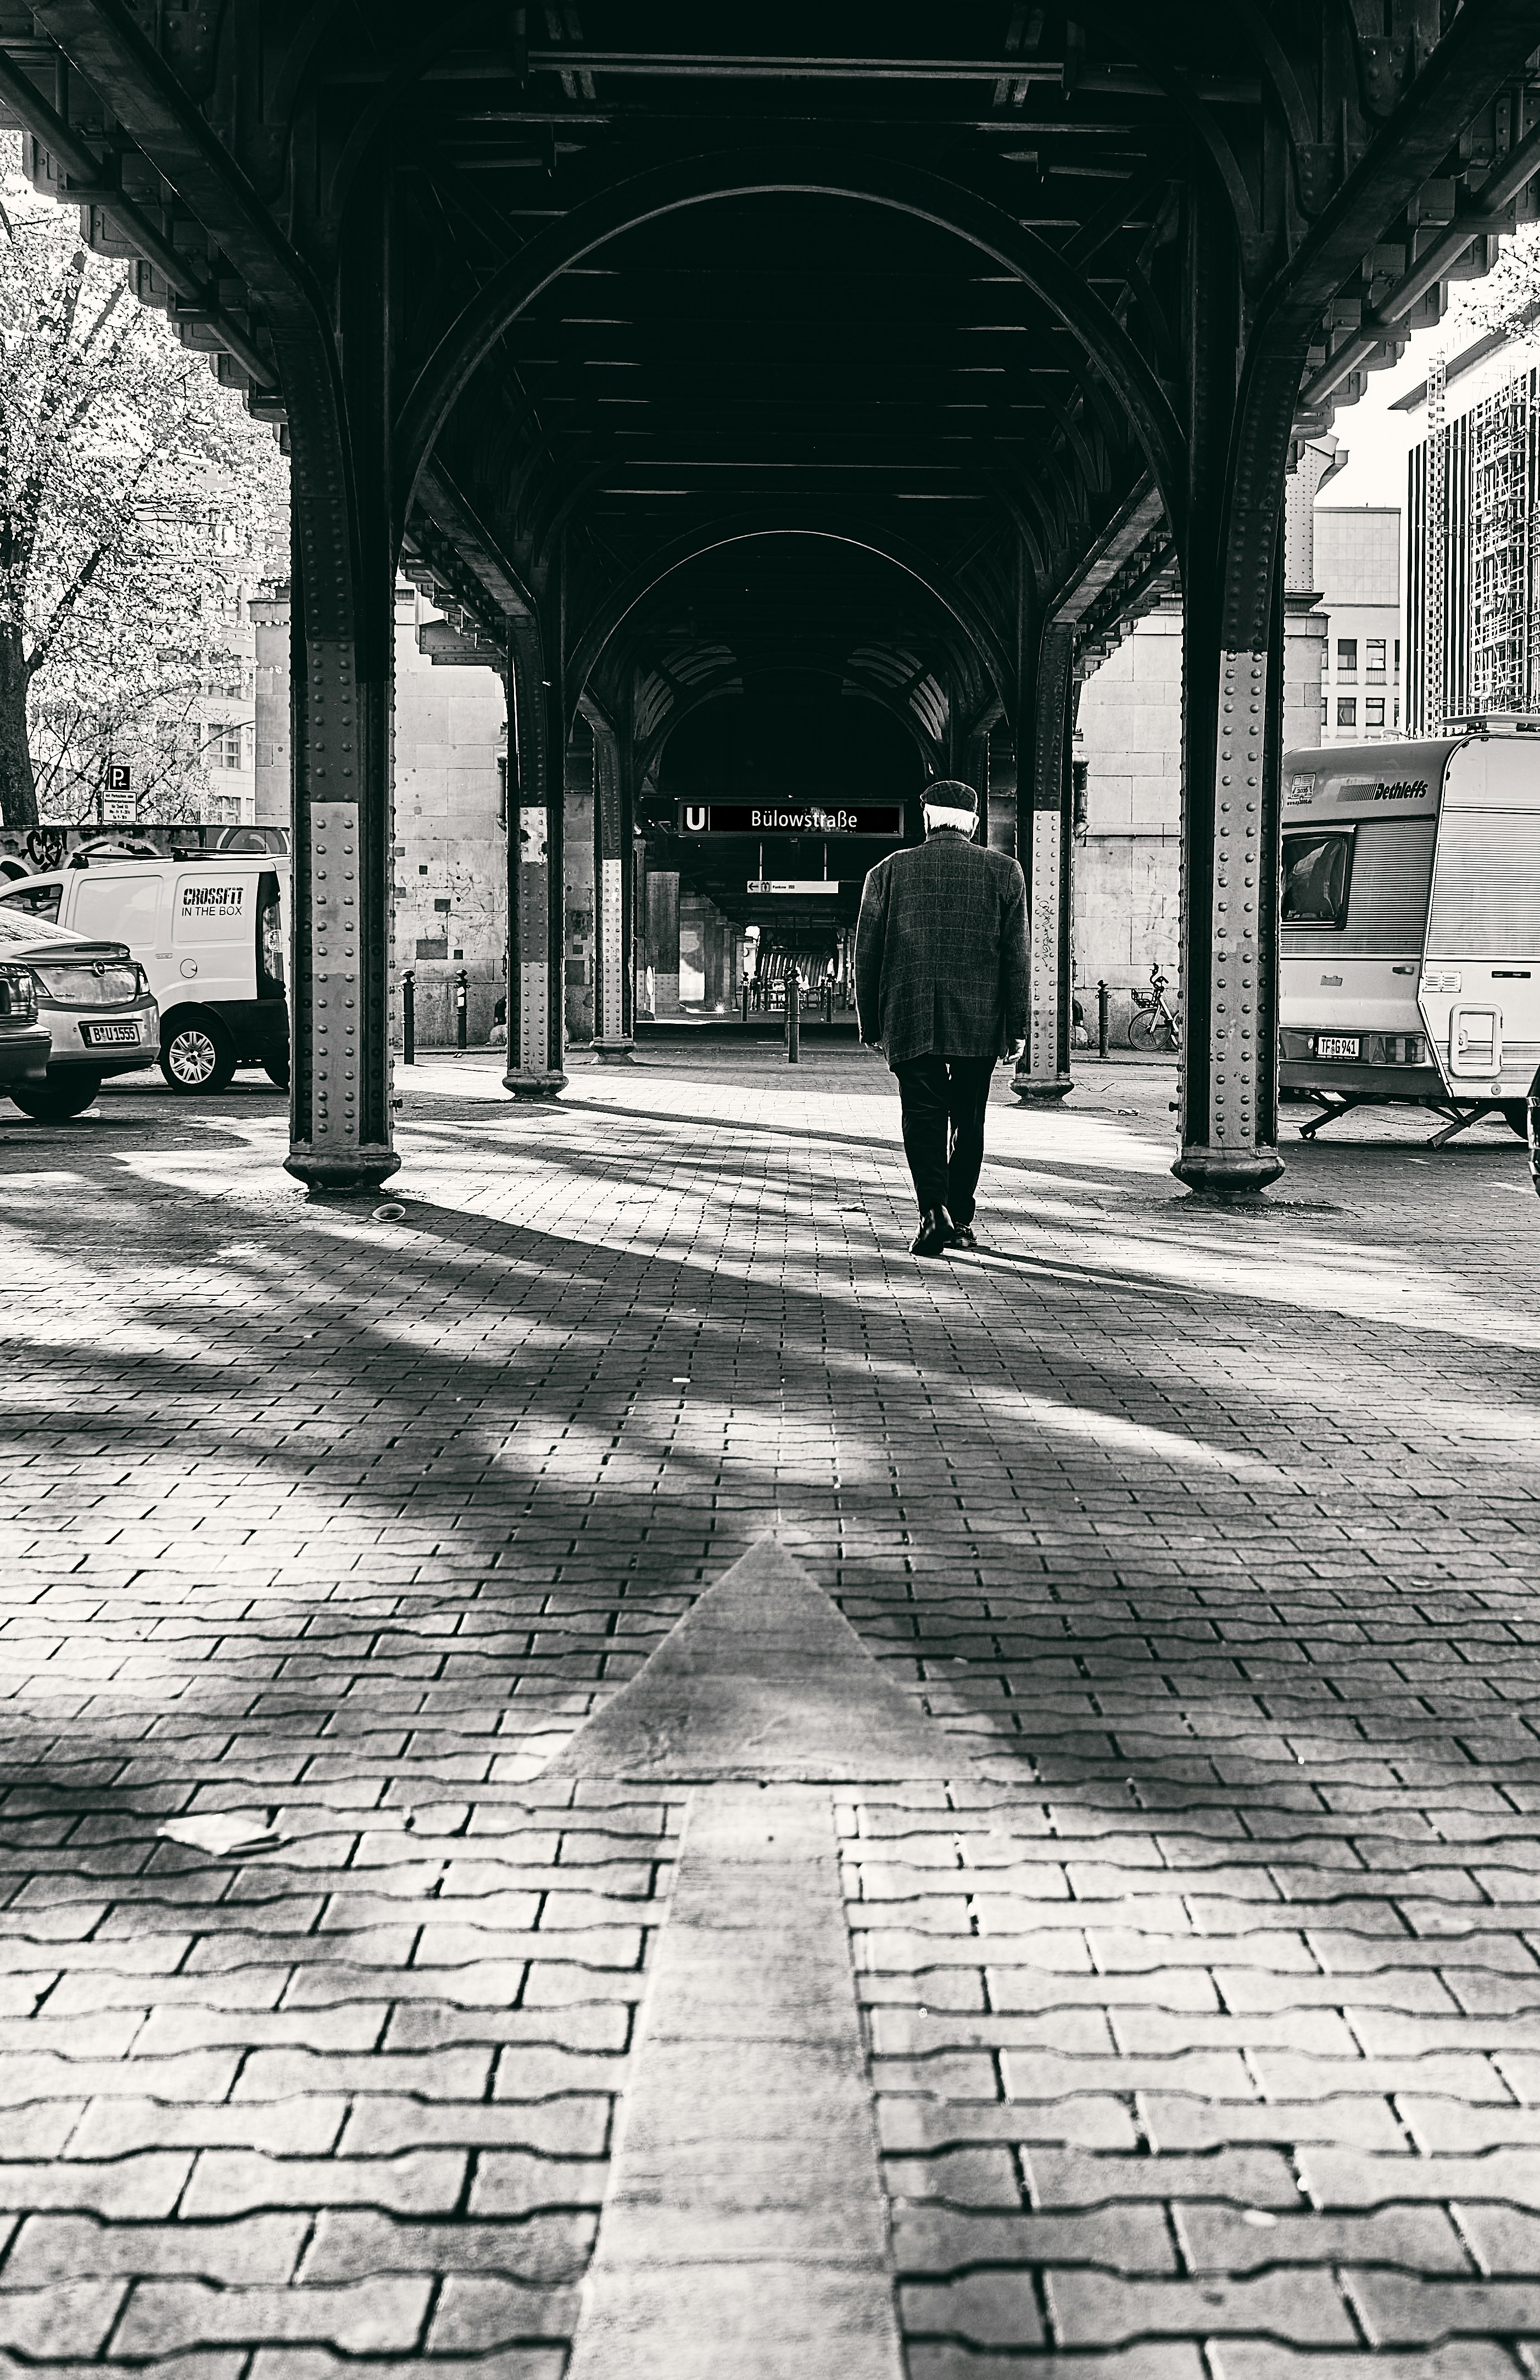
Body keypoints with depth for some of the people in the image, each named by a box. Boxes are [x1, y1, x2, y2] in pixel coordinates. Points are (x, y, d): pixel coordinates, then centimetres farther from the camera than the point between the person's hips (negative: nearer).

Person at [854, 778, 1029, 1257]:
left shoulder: (889, 871, 5)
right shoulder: (1003, 872, 5)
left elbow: (866, 956, 6)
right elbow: (1016, 956, 2)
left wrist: (871, 1026, 12)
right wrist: (1015, 1028, 6)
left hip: (910, 1020, -1)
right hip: (979, 1022, 1)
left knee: (923, 1119, 0)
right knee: (967, 1122, 14)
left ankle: (934, 1210, -19)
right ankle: (960, 1218, 19)